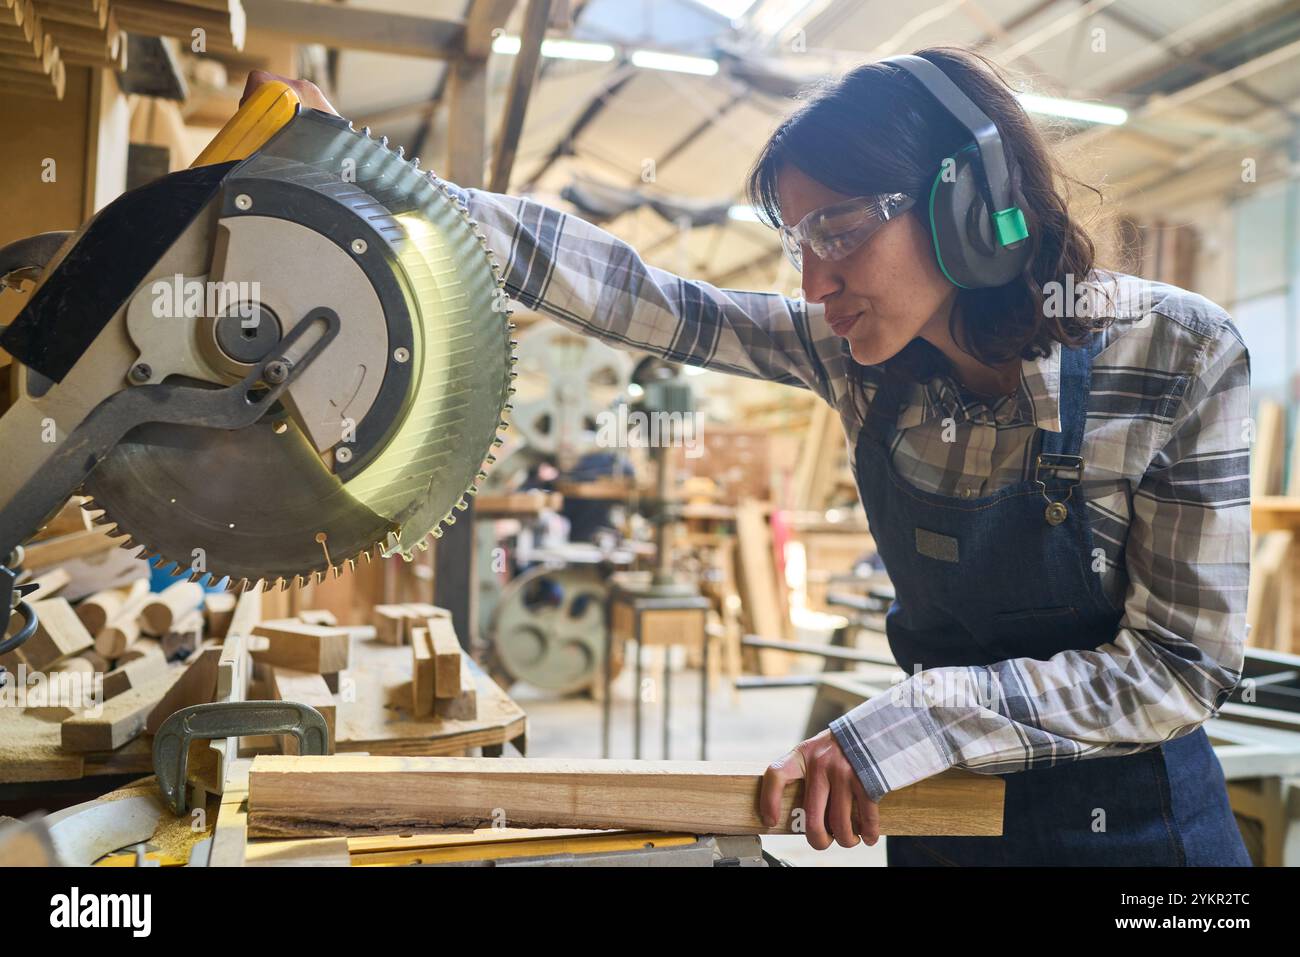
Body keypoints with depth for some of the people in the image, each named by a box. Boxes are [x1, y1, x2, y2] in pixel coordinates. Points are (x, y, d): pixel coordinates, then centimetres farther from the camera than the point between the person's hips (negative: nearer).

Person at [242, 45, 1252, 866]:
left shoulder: (1178, 356, -20)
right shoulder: (859, 349, -10)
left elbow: (1181, 663, -19)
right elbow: (646, 298, -12)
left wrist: (908, 723, -27)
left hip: (1127, 818, -3)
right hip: (942, 810, 4)